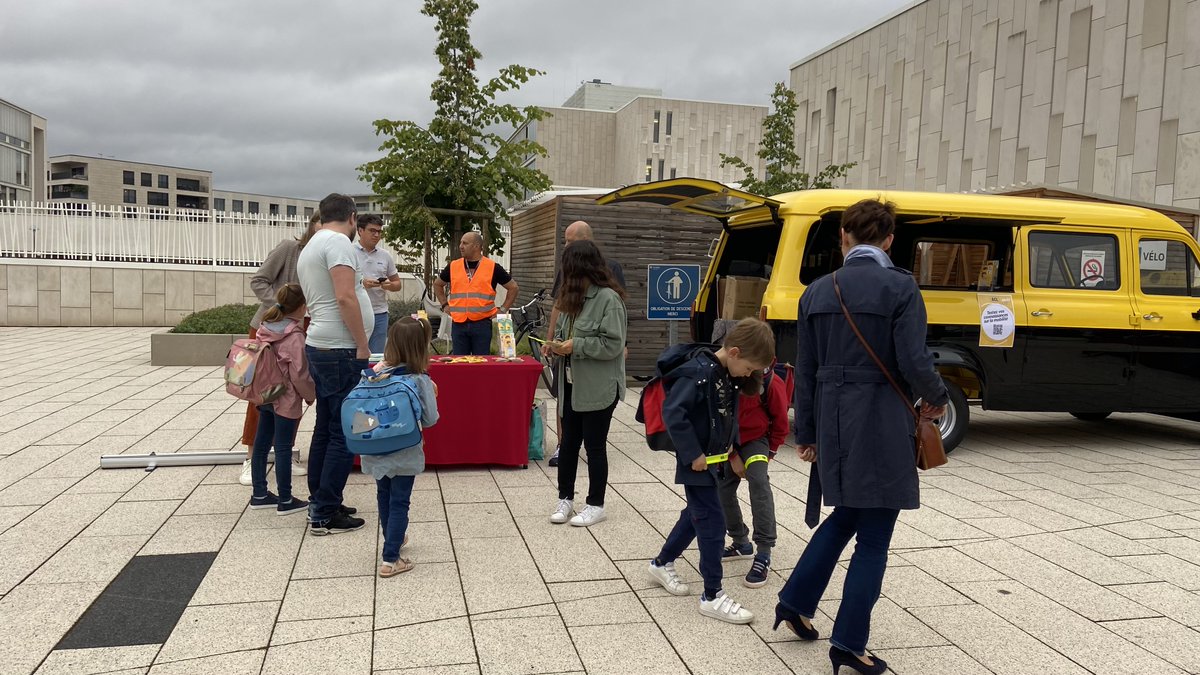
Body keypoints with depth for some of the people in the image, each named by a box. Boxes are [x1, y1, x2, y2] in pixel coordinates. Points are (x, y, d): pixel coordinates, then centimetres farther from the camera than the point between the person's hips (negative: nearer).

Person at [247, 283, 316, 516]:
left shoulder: (266, 327, 5)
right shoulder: (295, 336, -19)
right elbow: (299, 375, -18)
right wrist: (311, 394, -3)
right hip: (286, 400, -8)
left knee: (261, 444, 14)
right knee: (283, 449, 0)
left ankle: (259, 494, 26)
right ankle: (285, 501, 9)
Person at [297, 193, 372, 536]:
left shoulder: (310, 247, 19)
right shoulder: (338, 242, -12)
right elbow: (345, 298, -21)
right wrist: (362, 347, -17)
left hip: (321, 349, 10)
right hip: (341, 352, -10)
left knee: (326, 428, 16)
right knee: (344, 433, -4)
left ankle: (318, 502, 24)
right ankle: (325, 515, 1)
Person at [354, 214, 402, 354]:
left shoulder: (385, 256, 12)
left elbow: (397, 283, 17)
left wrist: (389, 285, -6)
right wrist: (361, 283, -20)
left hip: (380, 313, 4)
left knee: (377, 355, 8)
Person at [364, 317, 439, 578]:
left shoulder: (378, 372, -7)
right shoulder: (421, 380, -17)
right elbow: (430, 419, -15)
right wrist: (430, 395, 2)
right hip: (404, 453, -4)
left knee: (384, 496, 23)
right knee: (399, 502, 5)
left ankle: (393, 538, 44)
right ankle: (390, 559, 5)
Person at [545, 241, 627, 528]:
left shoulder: (608, 298, -16)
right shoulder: (578, 297, 11)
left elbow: (613, 344, -20)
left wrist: (575, 346, -19)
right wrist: (559, 344, 1)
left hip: (598, 388, -8)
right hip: (572, 385, 8)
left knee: (595, 446, 4)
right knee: (569, 444, 13)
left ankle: (596, 505, 18)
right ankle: (565, 498, 26)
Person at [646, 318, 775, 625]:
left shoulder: (728, 374, 4)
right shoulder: (698, 372, -24)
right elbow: (673, 413, -29)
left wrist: (731, 448, 13)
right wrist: (693, 454, -24)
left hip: (712, 459, 9)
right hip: (696, 462, -9)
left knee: (696, 514, 21)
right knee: (712, 523, -5)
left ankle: (662, 563, 39)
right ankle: (712, 596, 6)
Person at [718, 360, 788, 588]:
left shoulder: (773, 385, -21)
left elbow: (780, 423, -5)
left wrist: (769, 453, -1)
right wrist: (733, 456, -8)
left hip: (756, 439, -3)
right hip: (729, 443, 3)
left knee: (758, 481, -25)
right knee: (723, 488, 4)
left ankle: (764, 554, -23)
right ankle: (741, 543, 27)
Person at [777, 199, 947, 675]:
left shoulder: (817, 292, 5)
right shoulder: (900, 287, -8)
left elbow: (805, 370, 6)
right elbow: (914, 361, -15)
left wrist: (806, 432, 13)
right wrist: (936, 398, 6)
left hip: (834, 421, 5)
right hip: (881, 423, -5)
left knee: (844, 516, 25)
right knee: (873, 537, 7)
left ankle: (795, 601, 28)